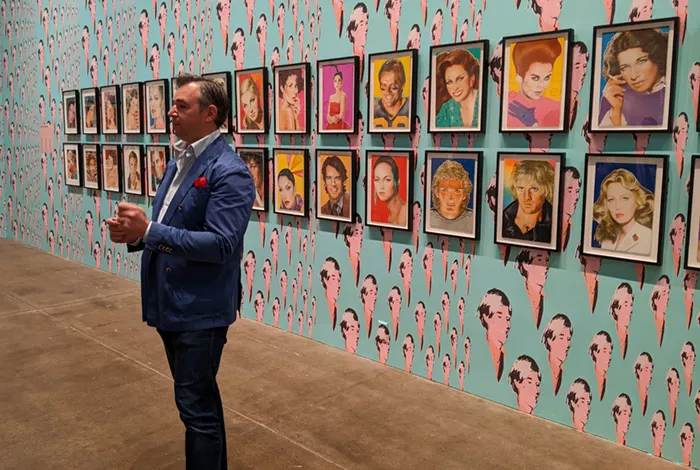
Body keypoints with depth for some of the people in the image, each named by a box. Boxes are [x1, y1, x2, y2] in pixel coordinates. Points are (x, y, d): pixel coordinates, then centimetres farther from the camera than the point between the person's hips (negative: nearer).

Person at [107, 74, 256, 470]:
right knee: (199, 398, 22)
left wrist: (148, 232, -27)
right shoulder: (178, 162, 11)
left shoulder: (228, 172, -18)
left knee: (196, 406, 2)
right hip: (170, 304, 9)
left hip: (201, 309, -9)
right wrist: (134, 232, -6)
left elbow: (220, 244, -26)